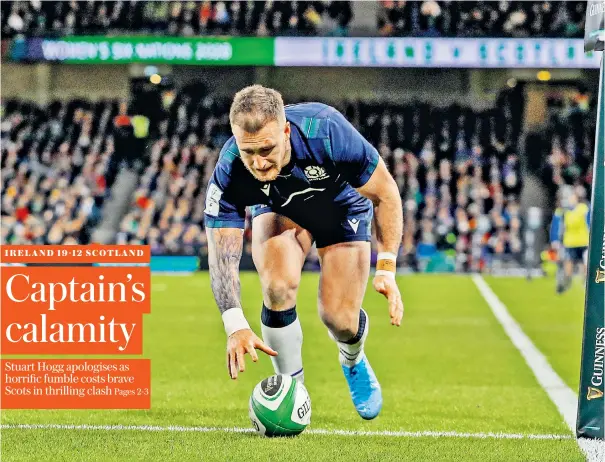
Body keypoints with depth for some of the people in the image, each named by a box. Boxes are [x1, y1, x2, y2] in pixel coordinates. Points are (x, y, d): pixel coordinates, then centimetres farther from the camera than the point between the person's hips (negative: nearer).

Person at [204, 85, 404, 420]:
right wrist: (235, 326, -50)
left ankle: (353, 361, 28)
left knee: (340, 319, -11)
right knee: (278, 286, -27)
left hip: (342, 205, -1)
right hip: (280, 210, 1)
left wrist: (386, 270, -28)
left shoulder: (327, 131, -41)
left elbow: (385, 194, -25)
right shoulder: (229, 173, -36)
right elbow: (221, 254, -34)